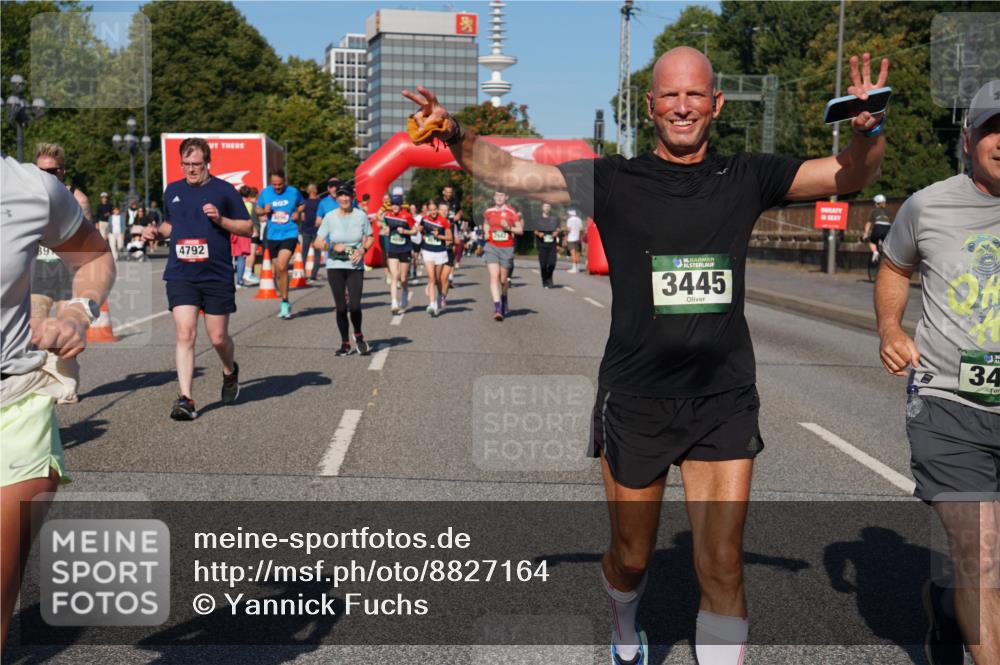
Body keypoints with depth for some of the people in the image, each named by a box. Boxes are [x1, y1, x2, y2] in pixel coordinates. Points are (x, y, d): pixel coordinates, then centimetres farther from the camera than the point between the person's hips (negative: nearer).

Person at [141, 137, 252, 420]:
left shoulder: (224, 190, 0)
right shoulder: (172, 190, 12)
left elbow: (247, 227, 1)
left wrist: (220, 219, -14)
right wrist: (157, 231, 6)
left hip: (217, 276, -2)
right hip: (180, 276, 2)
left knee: (218, 338, 5)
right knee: (185, 333, -11)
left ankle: (230, 371, 38)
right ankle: (185, 398, -10)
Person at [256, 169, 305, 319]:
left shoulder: (293, 192, -1)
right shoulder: (265, 192, 3)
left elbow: (302, 204, 16)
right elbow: (258, 209, 13)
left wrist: (297, 212, -5)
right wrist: (264, 211, -10)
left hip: (289, 234, -4)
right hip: (272, 236, 4)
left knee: (282, 266, -22)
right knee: (277, 271, 10)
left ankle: (285, 303, -11)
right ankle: (285, 303, 26)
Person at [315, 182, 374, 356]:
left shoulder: (361, 215, 0)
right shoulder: (329, 217, -2)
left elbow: (369, 238, 11)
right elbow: (317, 243, 0)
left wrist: (362, 250, -8)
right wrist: (333, 246, -17)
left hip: (355, 267, 0)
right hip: (335, 266, 1)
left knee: (355, 306, -11)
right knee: (341, 307, 3)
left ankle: (358, 336, 17)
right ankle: (345, 343, 17)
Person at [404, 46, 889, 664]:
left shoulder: (745, 179, 4)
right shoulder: (613, 180, -2)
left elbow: (852, 174, 1)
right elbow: (511, 171, -7)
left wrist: (870, 129, -19)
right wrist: (456, 136, -24)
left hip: (724, 400, 1)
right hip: (635, 399, 0)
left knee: (723, 566, -2)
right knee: (632, 556, 17)